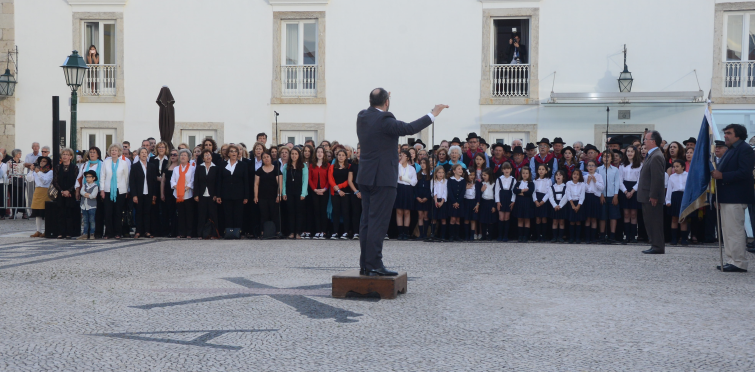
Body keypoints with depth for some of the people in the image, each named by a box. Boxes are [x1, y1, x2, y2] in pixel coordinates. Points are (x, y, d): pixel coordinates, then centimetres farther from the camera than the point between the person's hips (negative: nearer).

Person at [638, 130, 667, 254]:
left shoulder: (656, 157, -17)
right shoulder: (651, 155, 16)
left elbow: (657, 178, -22)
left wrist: (653, 196, -22)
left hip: (652, 198, -10)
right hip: (647, 197, 10)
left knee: (654, 222, -5)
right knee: (650, 221, 13)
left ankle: (658, 247, -1)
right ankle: (655, 246, 19)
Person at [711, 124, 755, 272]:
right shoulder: (730, 150, 20)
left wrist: (721, 175, -22)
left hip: (735, 198, -10)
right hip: (726, 198, 11)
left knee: (734, 230, -9)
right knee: (727, 231, 13)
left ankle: (739, 263, -5)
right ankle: (731, 261, 19)